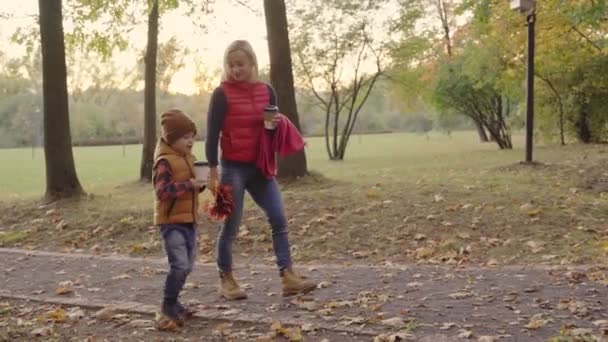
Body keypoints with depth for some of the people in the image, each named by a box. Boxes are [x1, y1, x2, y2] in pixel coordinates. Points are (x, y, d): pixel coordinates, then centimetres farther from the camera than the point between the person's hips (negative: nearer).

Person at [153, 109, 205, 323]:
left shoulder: (188, 158, 12)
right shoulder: (165, 162, -15)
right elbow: (162, 192, -25)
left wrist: (200, 183, 1)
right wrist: (190, 184, -30)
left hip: (189, 220, 9)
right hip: (171, 221, -9)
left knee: (187, 266, 13)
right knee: (179, 264, -14)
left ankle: (173, 301, 27)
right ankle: (168, 305, 3)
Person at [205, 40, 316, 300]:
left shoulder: (266, 91, 7)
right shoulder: (222, 94, -7)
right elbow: (212, 133, -7)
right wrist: (213, 170, -10)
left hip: (260, 167, 5)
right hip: (234, 168, -4)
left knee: (279, 220, -4)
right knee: (230, 225, 3)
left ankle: (287, 277, -2)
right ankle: (226, 279, 17)